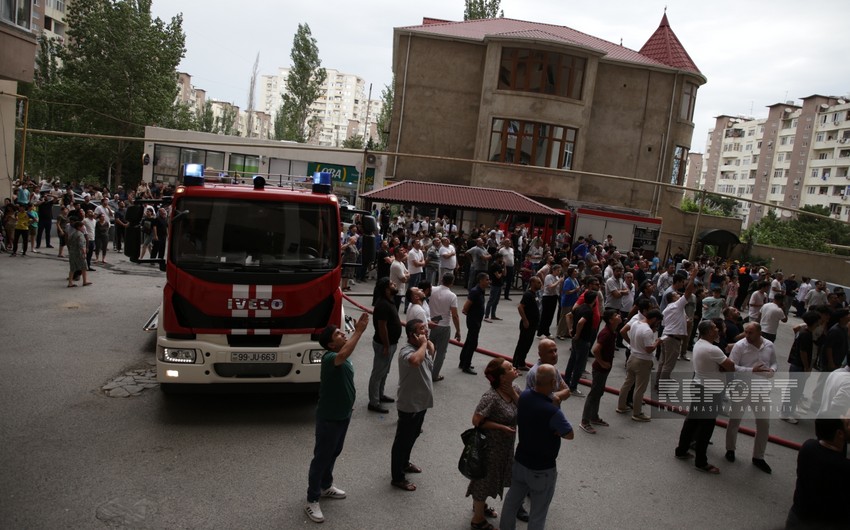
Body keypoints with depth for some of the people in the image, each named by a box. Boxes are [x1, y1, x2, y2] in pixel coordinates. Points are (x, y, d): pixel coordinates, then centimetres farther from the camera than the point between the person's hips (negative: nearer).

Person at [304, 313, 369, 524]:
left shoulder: (342, 359, 2)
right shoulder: (329, 358, -28)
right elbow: (344, 354, -53)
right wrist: (359, 331, -51)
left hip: (343, 414, 9)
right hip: (329, 418, -9)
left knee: (334, 453, 24)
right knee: (321, 457, 5)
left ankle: (325, 486, 44)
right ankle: (312, 500, 19)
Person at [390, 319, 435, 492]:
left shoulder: (423, 348, 3)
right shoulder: (406, 351, -26)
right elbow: (415, 361, -50)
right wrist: (423, 344, -33)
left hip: (421, 402, 9)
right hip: (409, 405, -9)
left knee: (412, 436, 26)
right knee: (402, 440, 5)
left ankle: (404, 463, 46)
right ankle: (398, 478, 19)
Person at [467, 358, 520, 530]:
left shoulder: (514, 388, -6)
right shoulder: (491, 397, -30)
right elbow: (477, 421, -24)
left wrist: (513, 394, -17)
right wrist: (502, 427, -24)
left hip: (506, 445, 8)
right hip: (490, 445, -8)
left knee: (493, 478, 26)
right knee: (485, 480, 11)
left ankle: (480, 506, 49)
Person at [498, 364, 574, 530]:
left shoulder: (524, 395, -11)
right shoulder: (552, 411, -33)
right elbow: (569, 435, -17)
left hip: (520, 460, 7)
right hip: (542, 469, -7)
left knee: (512, 500, 24)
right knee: (538, 512, 14)